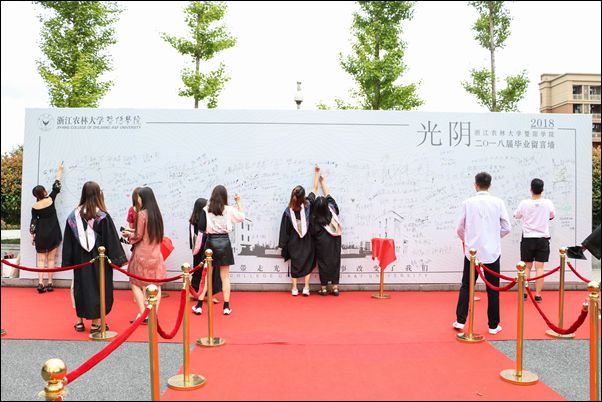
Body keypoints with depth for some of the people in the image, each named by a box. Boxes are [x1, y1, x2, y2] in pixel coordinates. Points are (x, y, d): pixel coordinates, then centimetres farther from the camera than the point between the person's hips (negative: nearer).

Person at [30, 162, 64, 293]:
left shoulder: (34, 207, -2)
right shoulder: (51, 199, -6)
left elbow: (33, 222, 1)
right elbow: (56, 187, 6)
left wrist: (32, 236, 10)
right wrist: (59, 171, 15)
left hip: (41, 234, 0)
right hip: (53, 233, 0)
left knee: (41, 259, 6)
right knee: (51, 259, 6)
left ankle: (40, 283, -5)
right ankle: (49, 283, 5)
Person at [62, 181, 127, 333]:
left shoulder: (74, 215, 0)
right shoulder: (102, 216, -12)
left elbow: (68, 241, 4)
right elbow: (111, 240, -11)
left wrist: (68, 261, 11)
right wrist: (118, 258, -4)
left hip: (80, 260, 4)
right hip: (99, 260, -4)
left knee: (81, 286, 14)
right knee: (98, 286, 5)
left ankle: (80, 321, 22)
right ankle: (96, 323, 8)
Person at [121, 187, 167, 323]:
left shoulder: (142, 214, -13)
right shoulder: (157, 213, 7)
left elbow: (138, 236, -11)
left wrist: (128, 235, 7)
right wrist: (132, 232, 18)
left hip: (143, 254, -6)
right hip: (155, 254, 6)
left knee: (135, 283, 5)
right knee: (155, 285, 7)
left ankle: (143, 313, -2)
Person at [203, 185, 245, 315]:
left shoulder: (206, 210, -2)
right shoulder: (229, 209, -3)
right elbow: (242, 217, 12)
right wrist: (238, 202, 20)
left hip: (211, 242, 0)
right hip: (224, 242, 0)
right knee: (225, 276, 9)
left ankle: (199, 305, 11)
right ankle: (226, 307, 10)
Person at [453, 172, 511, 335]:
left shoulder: (468, 203, -5)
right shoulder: (498, 202, -4)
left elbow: (460, 228, 0)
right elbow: (506, 228, -1)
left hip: (472, 251, 0)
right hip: (492, 251, 0)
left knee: (466, 286, 12)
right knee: (493, 289, 9)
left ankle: (460, 320, 11)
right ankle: (493, 325, 15)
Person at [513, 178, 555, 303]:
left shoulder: (524, 203, -10)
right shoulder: (548, 203, -6)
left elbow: (516, 215, 8)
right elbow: (552, 216, 14)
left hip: (528, 239, 0)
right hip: (543, 239, 0)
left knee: (527, 266, 10)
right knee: (539, 267, 2)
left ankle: (523, 293, 13)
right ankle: (538, 295, 3)